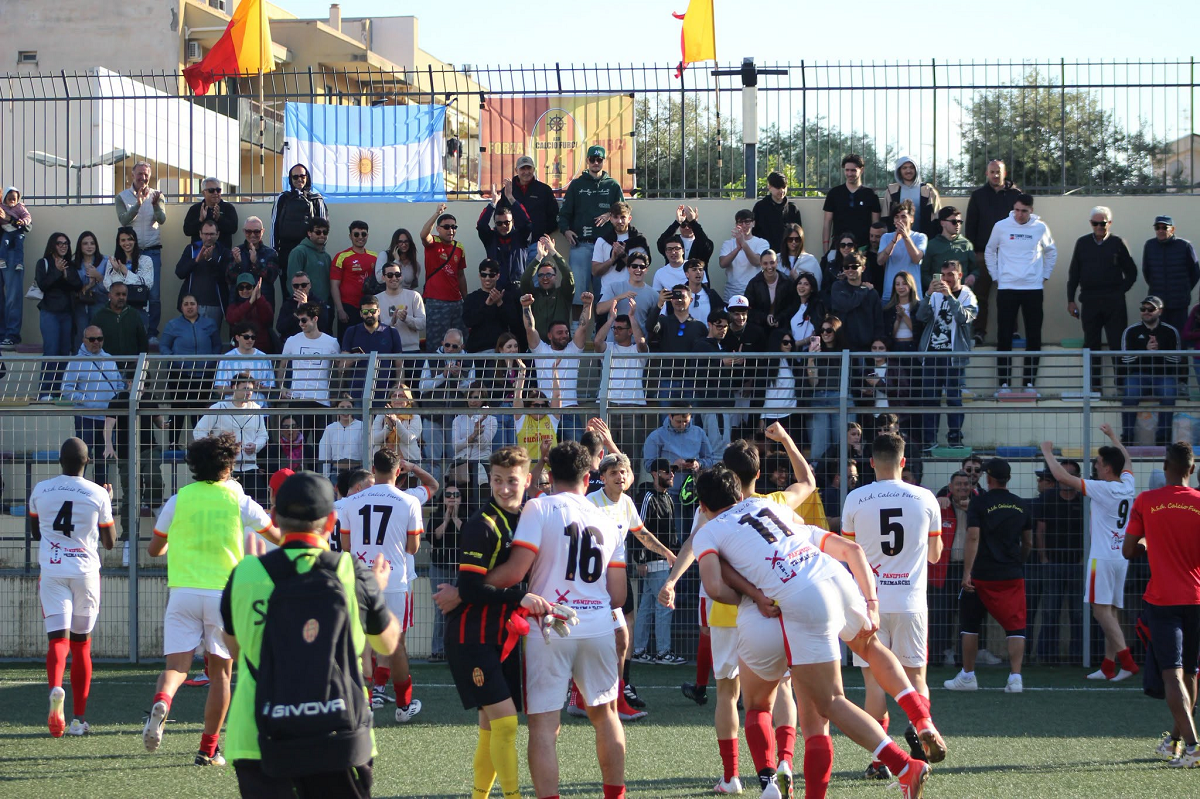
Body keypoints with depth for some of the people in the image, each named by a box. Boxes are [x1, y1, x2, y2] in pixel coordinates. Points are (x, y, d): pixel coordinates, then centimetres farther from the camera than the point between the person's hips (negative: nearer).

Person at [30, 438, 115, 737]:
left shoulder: (40, 491, 1)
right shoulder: (98, 495, -4)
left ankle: (56, 688, -39)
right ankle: (79, 718, 12)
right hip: (86, 572, 0)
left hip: (52, 571, 0)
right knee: (81, 643, 11)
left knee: (58, 638, -6)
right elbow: (110, 542, 8)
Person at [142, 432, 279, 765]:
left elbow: (154, 549, 15)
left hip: (183, 591, 1)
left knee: (177, 665, -3)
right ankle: (208, 748, 11)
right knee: (220, 669, 11)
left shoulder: (178, 500, 5)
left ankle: (161, 701, -37)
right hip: (224, 593, -1)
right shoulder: (239, 501, 2)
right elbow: (278, 537, 14)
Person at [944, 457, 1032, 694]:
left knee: (970, 623, 11)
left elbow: (973, 538, -15)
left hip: (982, 576, -3)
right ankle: (1015, 677, -12)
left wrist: (967, 572, -17)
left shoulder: (979, 502, -7)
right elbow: (1028, 543, 15)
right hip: (1013, 576, 3)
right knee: (1015, 626, 1)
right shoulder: (1021, 505, 8)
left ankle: (967, 676, 15)